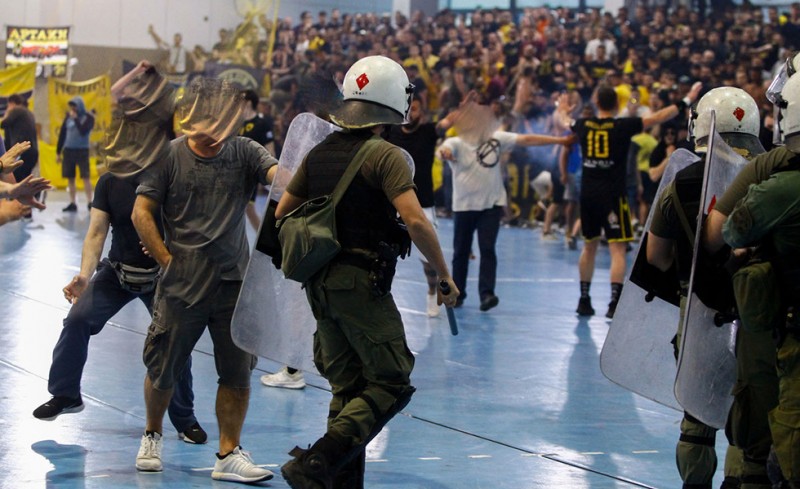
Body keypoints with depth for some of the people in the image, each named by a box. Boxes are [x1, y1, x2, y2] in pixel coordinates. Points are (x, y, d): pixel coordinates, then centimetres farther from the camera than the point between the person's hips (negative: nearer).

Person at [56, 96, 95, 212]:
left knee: (85, 176, -8)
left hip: (82, 150, -4)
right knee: (70, 178, 5)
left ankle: (89, 203, -7)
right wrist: (58, 152, 11)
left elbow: (83, 131, -18)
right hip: (68, 150, 4)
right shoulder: (68, 116, 7)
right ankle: (72, 203, 10)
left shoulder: (88, 117, -3)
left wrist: (75, 118, -16)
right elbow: (62, 133, 11)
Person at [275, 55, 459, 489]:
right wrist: (444, 275, -11)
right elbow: (415, 220, -21)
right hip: (362, 285, -7)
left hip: (319, 285, 7)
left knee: (348, 387, 15)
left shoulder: (319, 153, 10)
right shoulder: (385, 156, -11)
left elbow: (282, 213, 13)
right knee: (390, 384, -2)